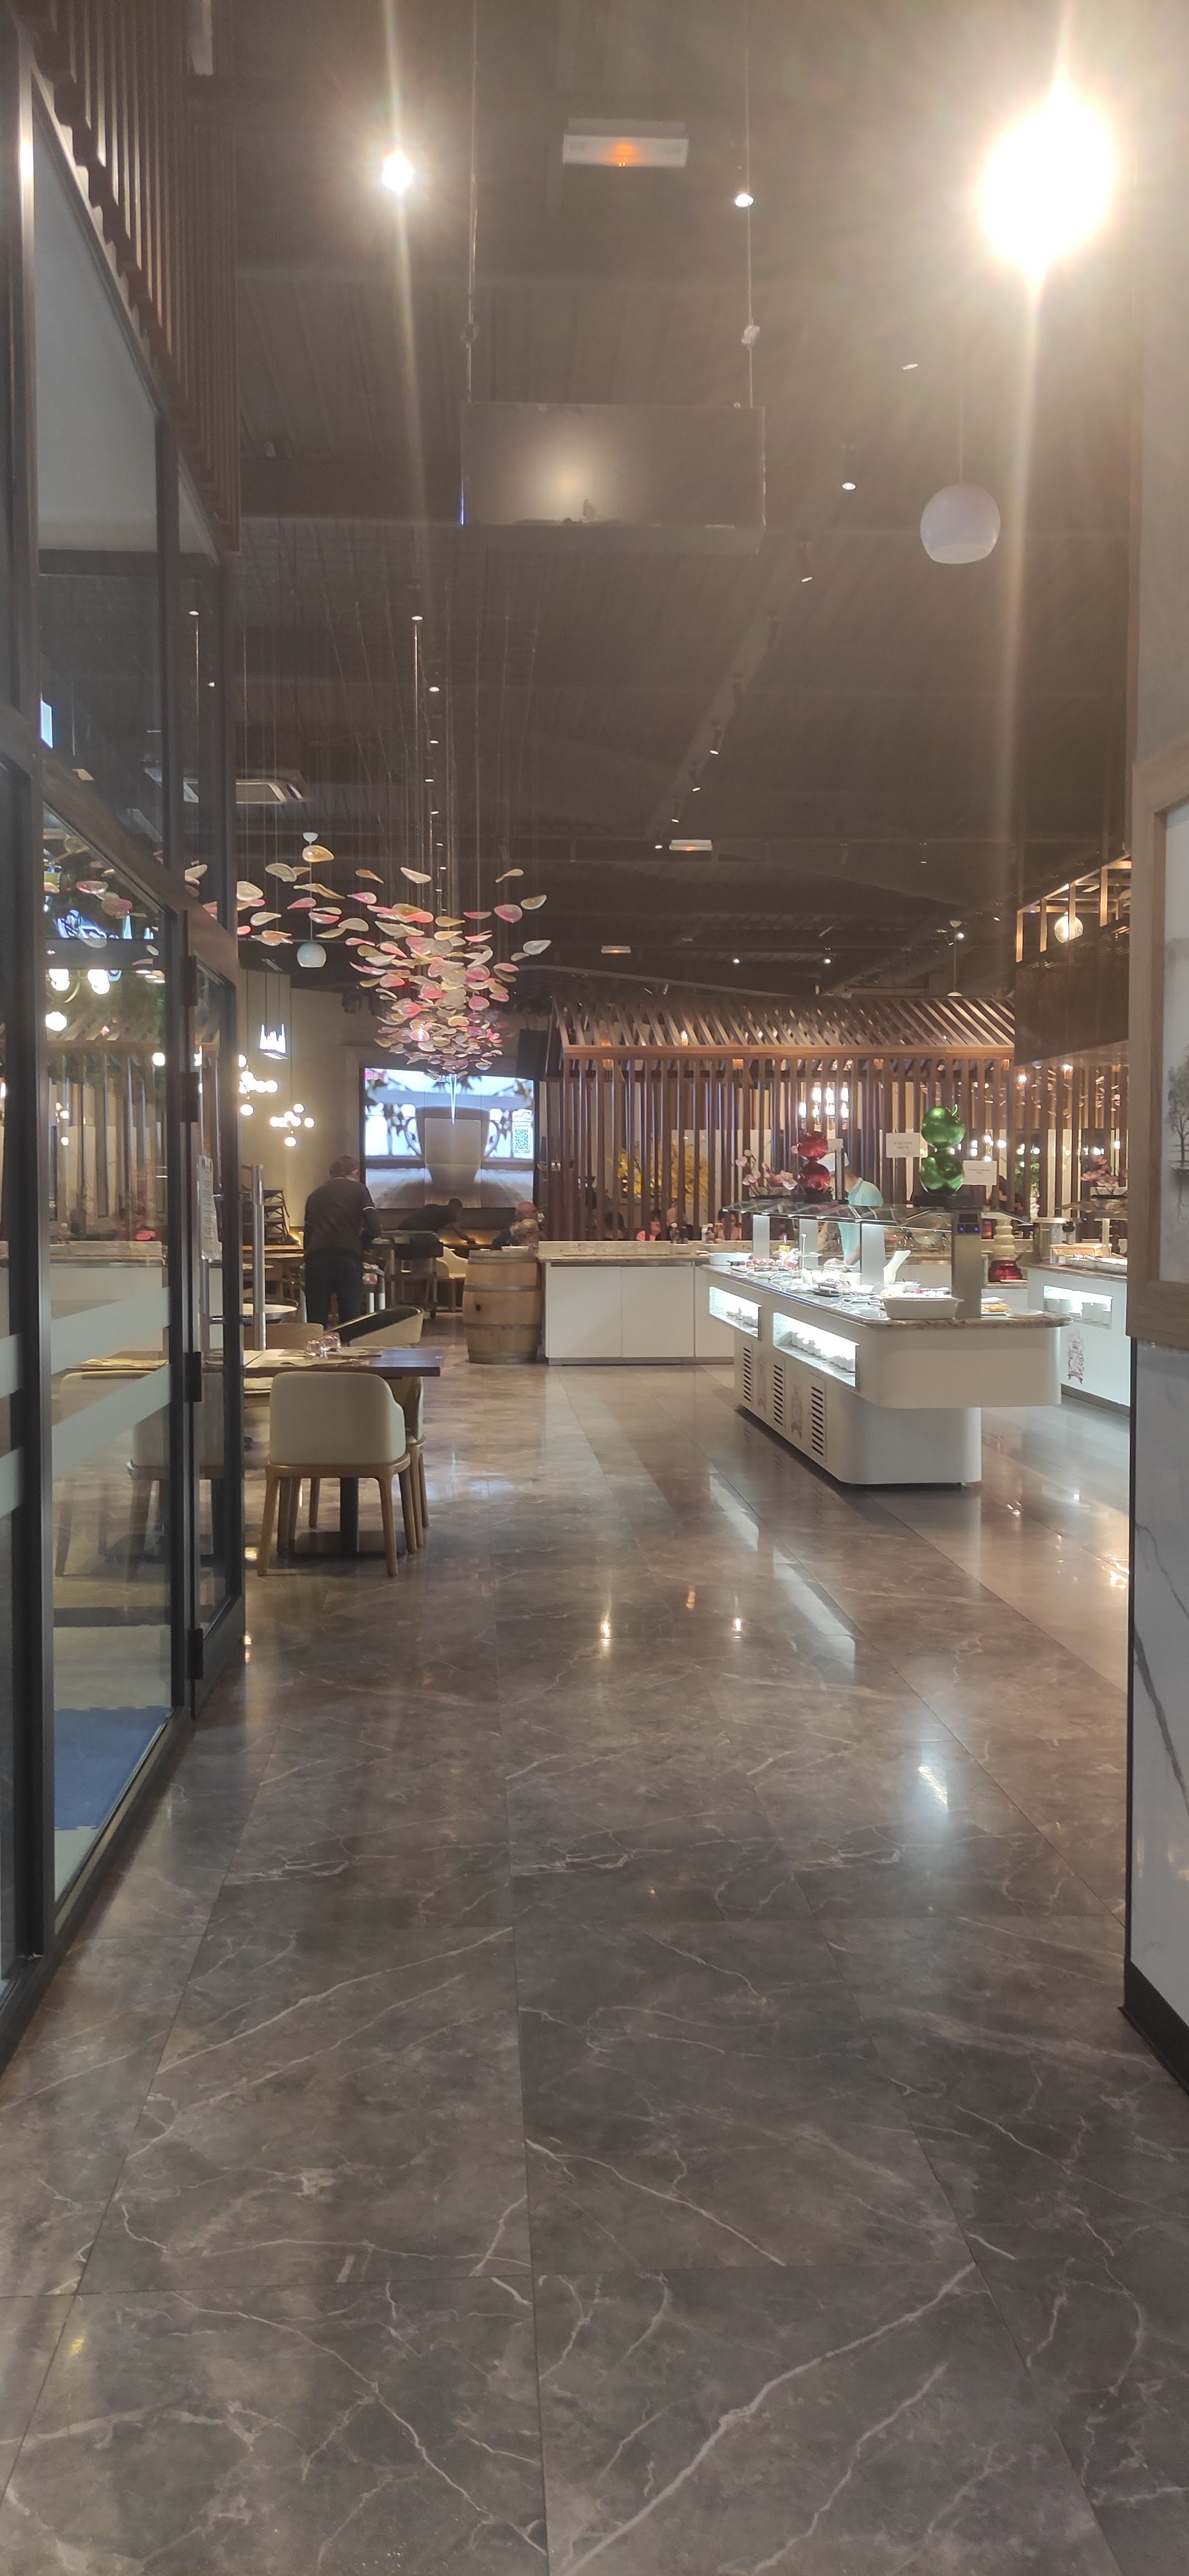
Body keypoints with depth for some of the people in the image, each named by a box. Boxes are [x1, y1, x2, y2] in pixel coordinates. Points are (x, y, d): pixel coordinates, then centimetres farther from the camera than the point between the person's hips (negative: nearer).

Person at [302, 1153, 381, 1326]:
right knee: (351, 1318, 1)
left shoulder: (316, 1194, 23)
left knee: (316, 1319, 5)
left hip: (316, 1258, 3)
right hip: (349, 1258, -2)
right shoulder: (359, 1189, 13)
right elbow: (374, 1227, 1)